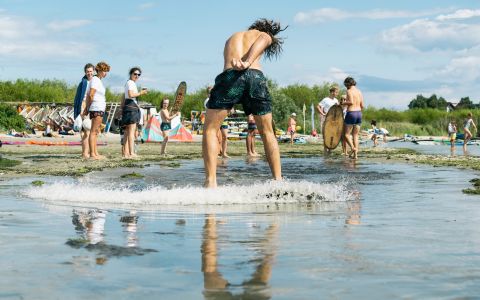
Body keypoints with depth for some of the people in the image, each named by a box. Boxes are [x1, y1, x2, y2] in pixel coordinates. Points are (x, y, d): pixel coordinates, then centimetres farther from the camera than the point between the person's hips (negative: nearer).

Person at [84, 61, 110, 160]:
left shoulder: (98, 80, 18)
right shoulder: (95, 80, -10)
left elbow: (89, 95, 20)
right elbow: (91, 95, -17)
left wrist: (87, 108, 18)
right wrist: (89, 107, -5)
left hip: (100, 109, 10)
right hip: (97, 108, -10)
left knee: (96, 131, 10)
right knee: (93, 131, -10)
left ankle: (95, 153, 14)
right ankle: (92, 154, -11)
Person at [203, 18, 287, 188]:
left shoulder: (232, 37, 38)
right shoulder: (265, 35, 26)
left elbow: (231, 59, 18)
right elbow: (259, 43, 2)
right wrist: (247, 62, -12)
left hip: (230, 74, 0)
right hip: (255, 75, 0)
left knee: (210, 129, 10)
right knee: (267, 132, 18)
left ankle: (211, 183, -3)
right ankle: (278, 180, 17)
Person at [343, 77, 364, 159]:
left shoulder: (349, 91, -8)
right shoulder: (359, 92, 13)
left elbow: (351, 102, -22)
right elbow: (362, 105, 12)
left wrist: (342, 103, -9)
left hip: (351, 113, -7)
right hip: (359, 113, 7)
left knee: (347, 134, 2)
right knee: (355, 135, 9)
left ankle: (353, 148, -20)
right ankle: (355, 154, 3)